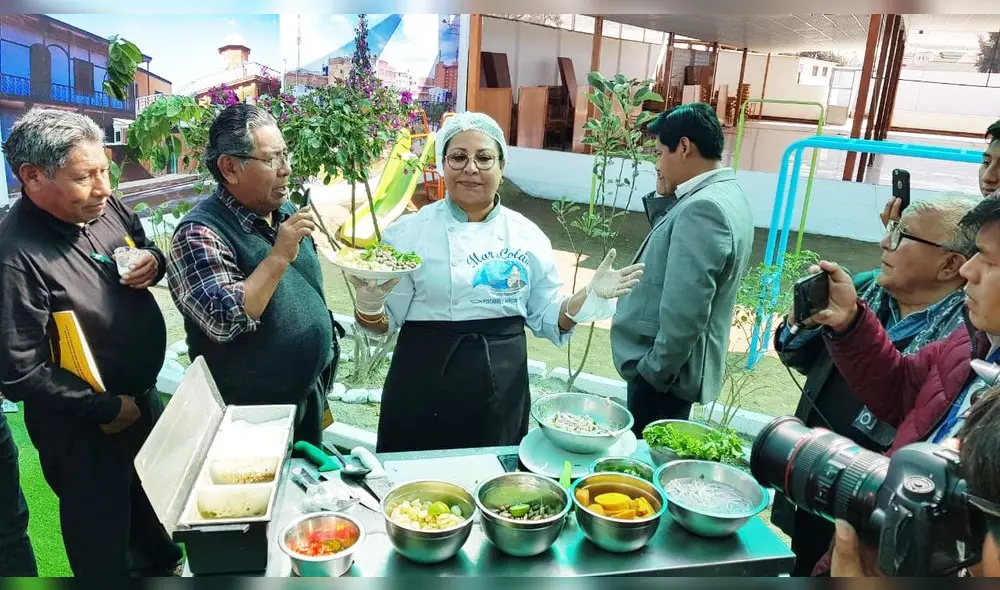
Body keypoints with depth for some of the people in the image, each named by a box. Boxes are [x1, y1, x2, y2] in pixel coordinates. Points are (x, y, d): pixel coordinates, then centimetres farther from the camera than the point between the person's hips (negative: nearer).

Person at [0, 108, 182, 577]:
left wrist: (153, 261, -12)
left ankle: (159, 562, 55)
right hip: (84, 426, -7)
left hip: (143, 393, 8)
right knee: (102, 524, 15)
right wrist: (106, 409, -19)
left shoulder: (104, 207, -8)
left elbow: (144, 247, 12)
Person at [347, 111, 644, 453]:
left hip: (501, 392, 2)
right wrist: (370, 303, -25)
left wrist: (590, 296, -7)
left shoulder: (528, 236, 3)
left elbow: (546, 317, 8)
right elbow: (385, 322, -4)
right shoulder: (409, 233, -5)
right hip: (425, 391, -2)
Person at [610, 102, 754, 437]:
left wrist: (654, 371, -17)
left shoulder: (702, 208, -23)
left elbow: (684, 311, -27)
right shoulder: (725, 196, 10)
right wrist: (665, 198, 5)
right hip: (673, 365, 10)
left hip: (663, 372, -10)